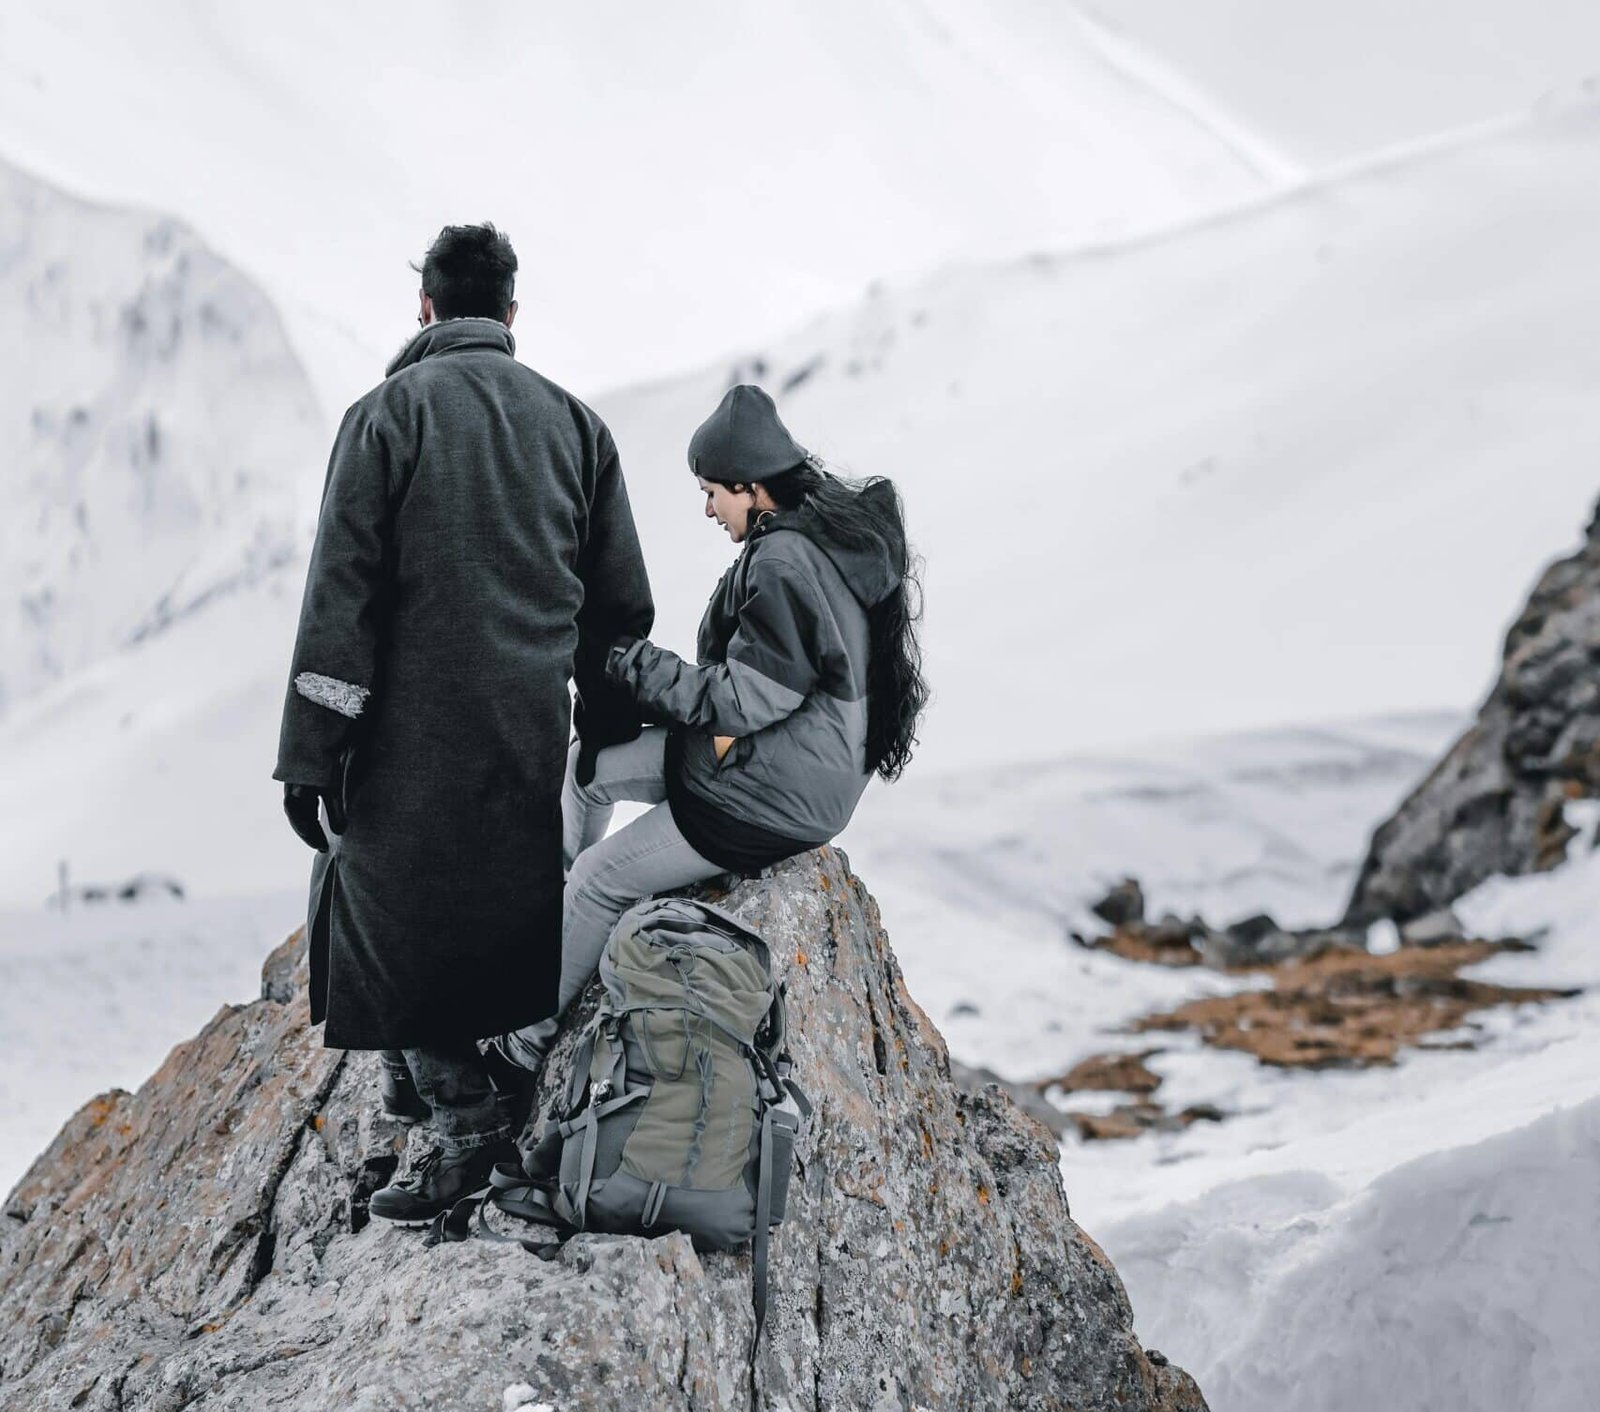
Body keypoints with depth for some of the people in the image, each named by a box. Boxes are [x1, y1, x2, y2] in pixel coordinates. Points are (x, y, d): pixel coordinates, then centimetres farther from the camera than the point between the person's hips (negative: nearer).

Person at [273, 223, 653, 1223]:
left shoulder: (389, 413, -4)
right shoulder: (575, 423, 9)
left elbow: (342, 590, -10)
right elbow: (621, 599, 11)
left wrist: (312, 754, -9)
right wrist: (612, 730, 20)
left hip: (416, 726, -5)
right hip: (533, 729, 5)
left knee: (393, 911, 3)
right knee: (493, 902, 18)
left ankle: (465, 1118, 0)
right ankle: (426, 1071, 29)